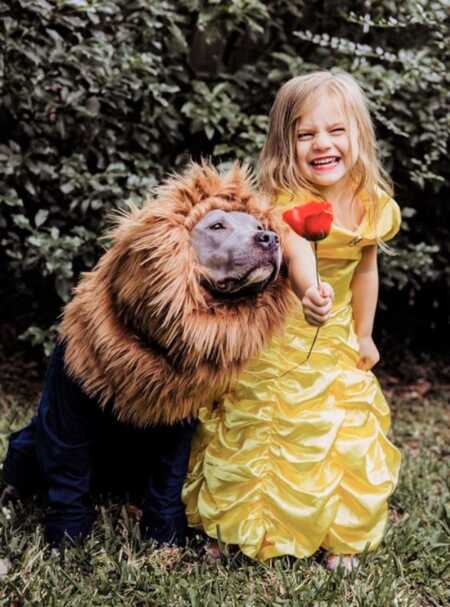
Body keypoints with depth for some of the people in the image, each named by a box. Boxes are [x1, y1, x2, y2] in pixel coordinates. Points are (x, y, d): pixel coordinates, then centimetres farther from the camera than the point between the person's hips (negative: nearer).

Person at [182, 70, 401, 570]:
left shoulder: (372, 206, -6)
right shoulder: (287, 202, -24)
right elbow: (296, 251, -46)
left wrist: (363, 336, 15)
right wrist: (308, 293, -67)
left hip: (336, 343, 5)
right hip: (276, 338, -4)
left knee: (347, 436, 10)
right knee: (260, 432, 9)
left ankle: (339, 537, 31)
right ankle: (242, 526, 31)